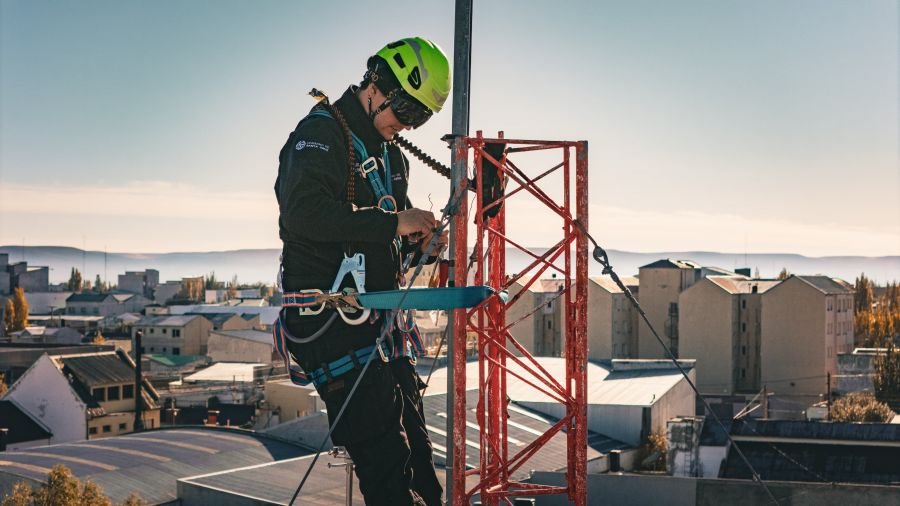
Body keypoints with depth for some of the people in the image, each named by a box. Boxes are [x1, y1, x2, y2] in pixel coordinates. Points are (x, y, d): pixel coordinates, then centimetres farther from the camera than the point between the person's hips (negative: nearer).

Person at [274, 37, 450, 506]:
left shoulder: (390, 156, 21)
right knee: (386, 456, -14)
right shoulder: (320, 133, -8)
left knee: (413, 447, 10)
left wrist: (416, 244, 5)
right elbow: (303, 213, -25)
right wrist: (393, 223, -22)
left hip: (380, 321, 9)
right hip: (331, 321, -9)